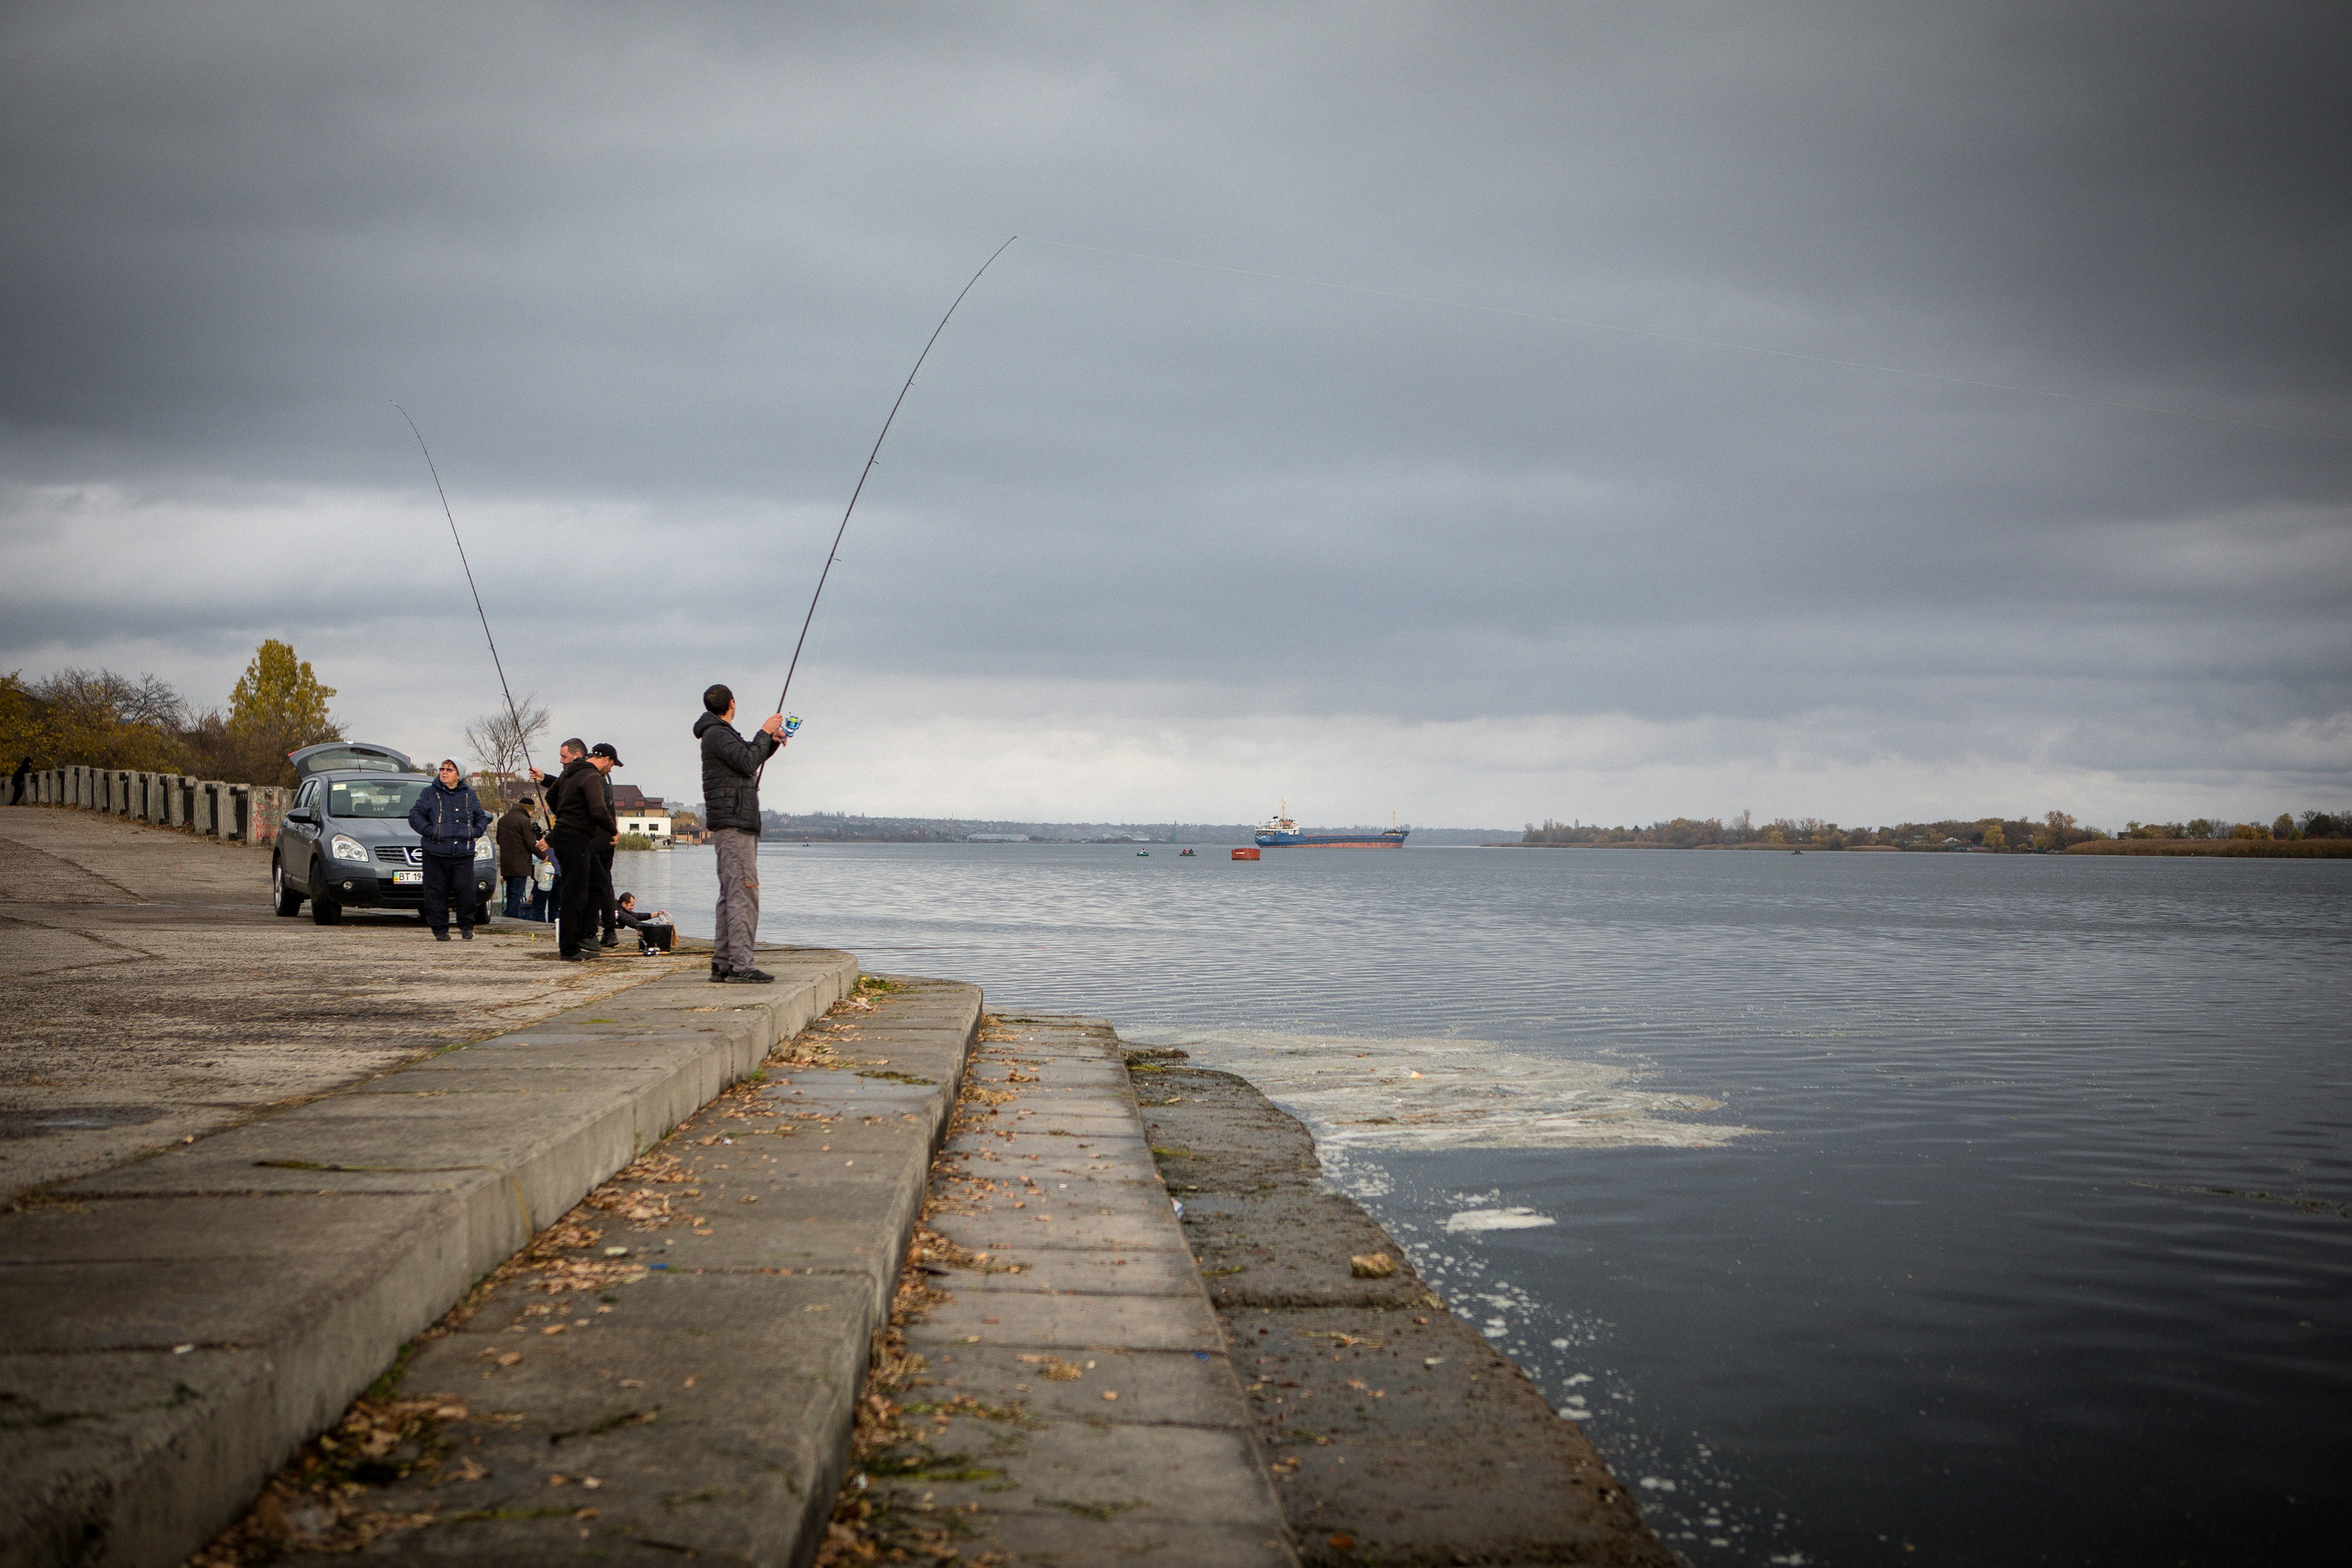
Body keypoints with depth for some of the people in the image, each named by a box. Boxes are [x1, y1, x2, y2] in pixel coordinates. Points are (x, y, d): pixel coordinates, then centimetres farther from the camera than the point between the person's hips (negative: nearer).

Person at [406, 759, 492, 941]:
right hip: (436, 854, -1)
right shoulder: (429, 794, 6)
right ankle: (440, 929, 8)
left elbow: (482, 817, 21)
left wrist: (476, 831, 2)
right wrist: (429, 831, -11)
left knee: (466, 891, -5)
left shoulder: (469, 795, 13)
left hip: (464, 854, 1)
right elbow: (415, 816, 2)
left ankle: (466, 927, 10)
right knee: (436, 893, -1)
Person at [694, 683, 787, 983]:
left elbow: (751, 759, 32)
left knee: (731, 895, 10)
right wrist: (764, 733, -9)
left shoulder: (722, 734, 23)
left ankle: (722, 963, 12)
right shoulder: (716, 734, -9)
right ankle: (740, 966, -17)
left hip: (740, 824, 11)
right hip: (733, 823, -11)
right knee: (743, 893, -14)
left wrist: (772, 741, 15)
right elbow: (748, 762, -19)